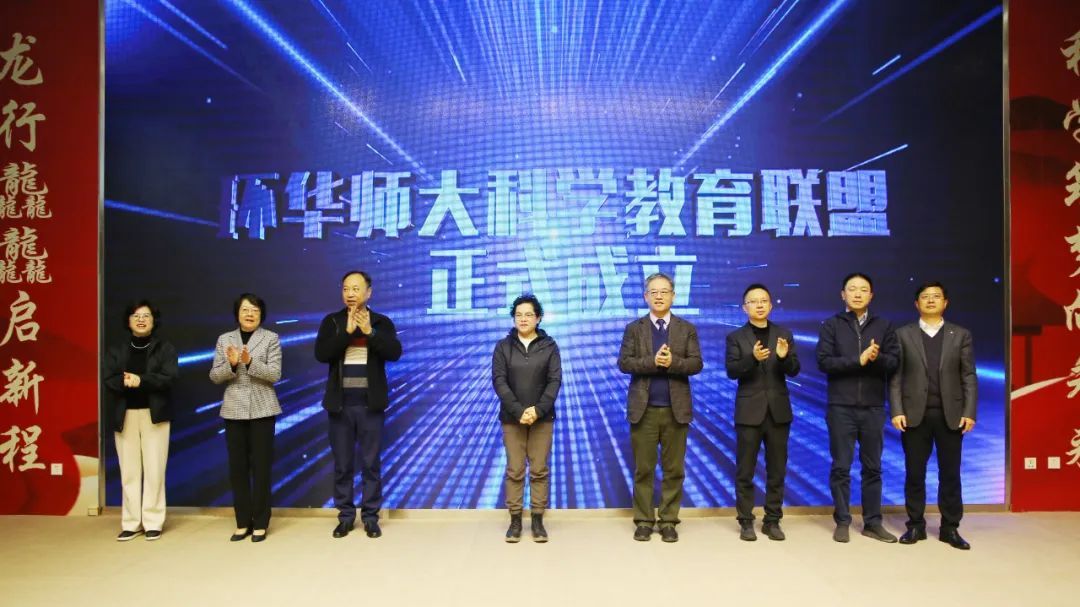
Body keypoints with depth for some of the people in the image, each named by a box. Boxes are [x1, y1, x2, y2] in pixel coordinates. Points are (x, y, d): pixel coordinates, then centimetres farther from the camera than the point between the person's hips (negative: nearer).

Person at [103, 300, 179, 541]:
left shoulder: (165, 348, 5)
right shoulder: (116, 350, 12)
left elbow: (169, 376, -9)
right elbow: (108, 379, -1)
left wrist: (140, 381, -20)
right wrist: (125, 381, -21)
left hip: (154, 414, -2)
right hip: (124, 415, 2)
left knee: (154, 471, -2)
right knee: (129, 472, 4)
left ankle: (153, 522, 6)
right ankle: (131, 523, 11)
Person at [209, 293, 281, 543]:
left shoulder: (271, 338, -1)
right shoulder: (224, 339, 8)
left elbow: (275, 374, -9)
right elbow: (214, 376, 4)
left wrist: (250, 362, -22)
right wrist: (231, 364, -15)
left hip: (262, 409, -3)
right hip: (234, 410, 3)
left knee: (261, 466, 0)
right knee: (237, 467, 5)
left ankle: (260, 523, 8)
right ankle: (243, 522, 15)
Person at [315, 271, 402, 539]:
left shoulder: (381, 322, 2)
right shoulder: (332, 321, 4)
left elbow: (395, 352, -13)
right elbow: (321, 354, -11)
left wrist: (369, 332, -23)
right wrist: (347, 331, -19)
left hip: (370, 404, -1)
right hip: (340, 403, 1)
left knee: (371, 463, 5)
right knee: (342, 464, 8)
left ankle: (370, 517, 15)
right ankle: (345, 516, 20)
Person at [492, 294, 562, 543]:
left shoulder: (549, 346, 2)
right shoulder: (503, 346, 2)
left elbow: (555, 380, -4)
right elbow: (499, 380, -5)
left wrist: (538, 410, -17)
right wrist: (518, 410, -16)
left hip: (542, 417, 0)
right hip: (512, 418, 0)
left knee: (539, 470, 3)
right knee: (514, 471, 3)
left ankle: (538, 520, 11)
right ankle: (515, 520, 10)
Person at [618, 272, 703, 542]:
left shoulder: (687, 328, 7)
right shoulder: (634, 328, 5)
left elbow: (696, 364, -2)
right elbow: (624, 363, -5)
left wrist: (672, 362, -20)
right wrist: (653, 362, -19)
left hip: (676, 409, 1)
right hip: (643, 409, -1)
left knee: (674, 469, 6)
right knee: (643, 469, 5)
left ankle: (669, 521, 16)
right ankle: (643, 520, 15)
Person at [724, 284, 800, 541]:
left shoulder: (784, 335, 8)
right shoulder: (735, 337, 0)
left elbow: (794, 371, 0)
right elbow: (731, 371, -11)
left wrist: (785, 357, -21)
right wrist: (753, 358, -28)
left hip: (778, 410, 3)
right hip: (749, 411, -2)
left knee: (777, 470, 8)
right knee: (744, 471, 2)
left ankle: (772, 521, 19)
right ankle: (746, 522, 12)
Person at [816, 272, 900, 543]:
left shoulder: (884, 326, 8)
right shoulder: (831, 326, 1)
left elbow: (894, 360, 0)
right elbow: (824, 362, -9)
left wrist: (877, 357, -20)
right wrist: (858, 360, -17)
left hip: (873, 407, 2)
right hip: (841, 407, -2)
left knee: (872, 467, 9)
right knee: (841, 467, 3)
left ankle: (873, 523, 19)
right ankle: (842, 522, 14)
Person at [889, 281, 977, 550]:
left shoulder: (961, 335, 7)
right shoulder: (903, 334, 5)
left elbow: (969, 377, 3)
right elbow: (896, 377, 1)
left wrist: (969, 412, -6)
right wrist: (897, 411, -8)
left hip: (950, 414, 1)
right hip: (915, 414, 0)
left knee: (950, 474, 5)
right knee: (914, 473, 4)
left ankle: (950, 528, 16)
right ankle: (916, 525, 15)